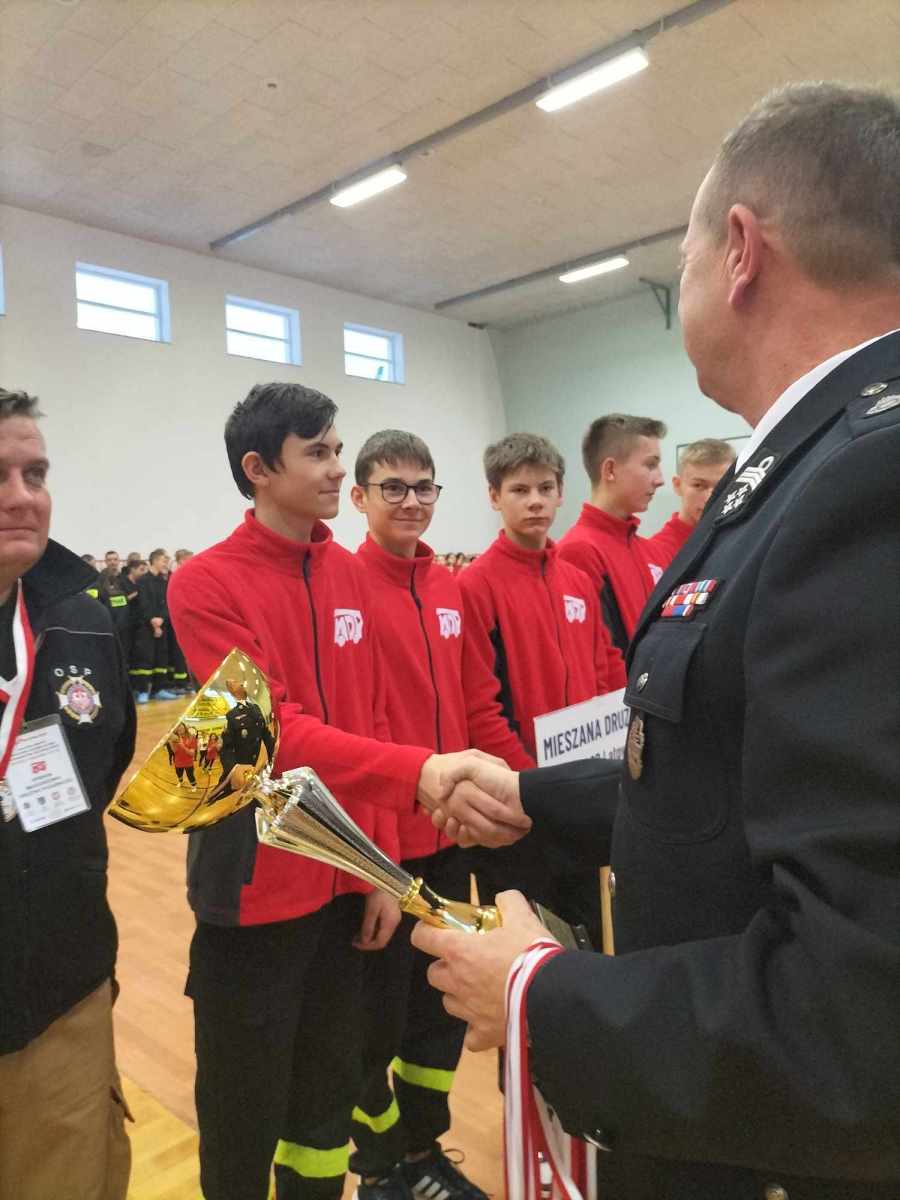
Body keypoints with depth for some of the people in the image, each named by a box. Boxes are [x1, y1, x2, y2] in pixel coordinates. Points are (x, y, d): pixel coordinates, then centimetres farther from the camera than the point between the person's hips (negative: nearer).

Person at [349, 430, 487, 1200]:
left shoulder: (451, 590, 6)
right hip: (380, 836, -6)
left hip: (450, 831, 6)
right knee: (380, 1012, 11)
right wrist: (370, 831, -15)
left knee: (444, 1001, 19)